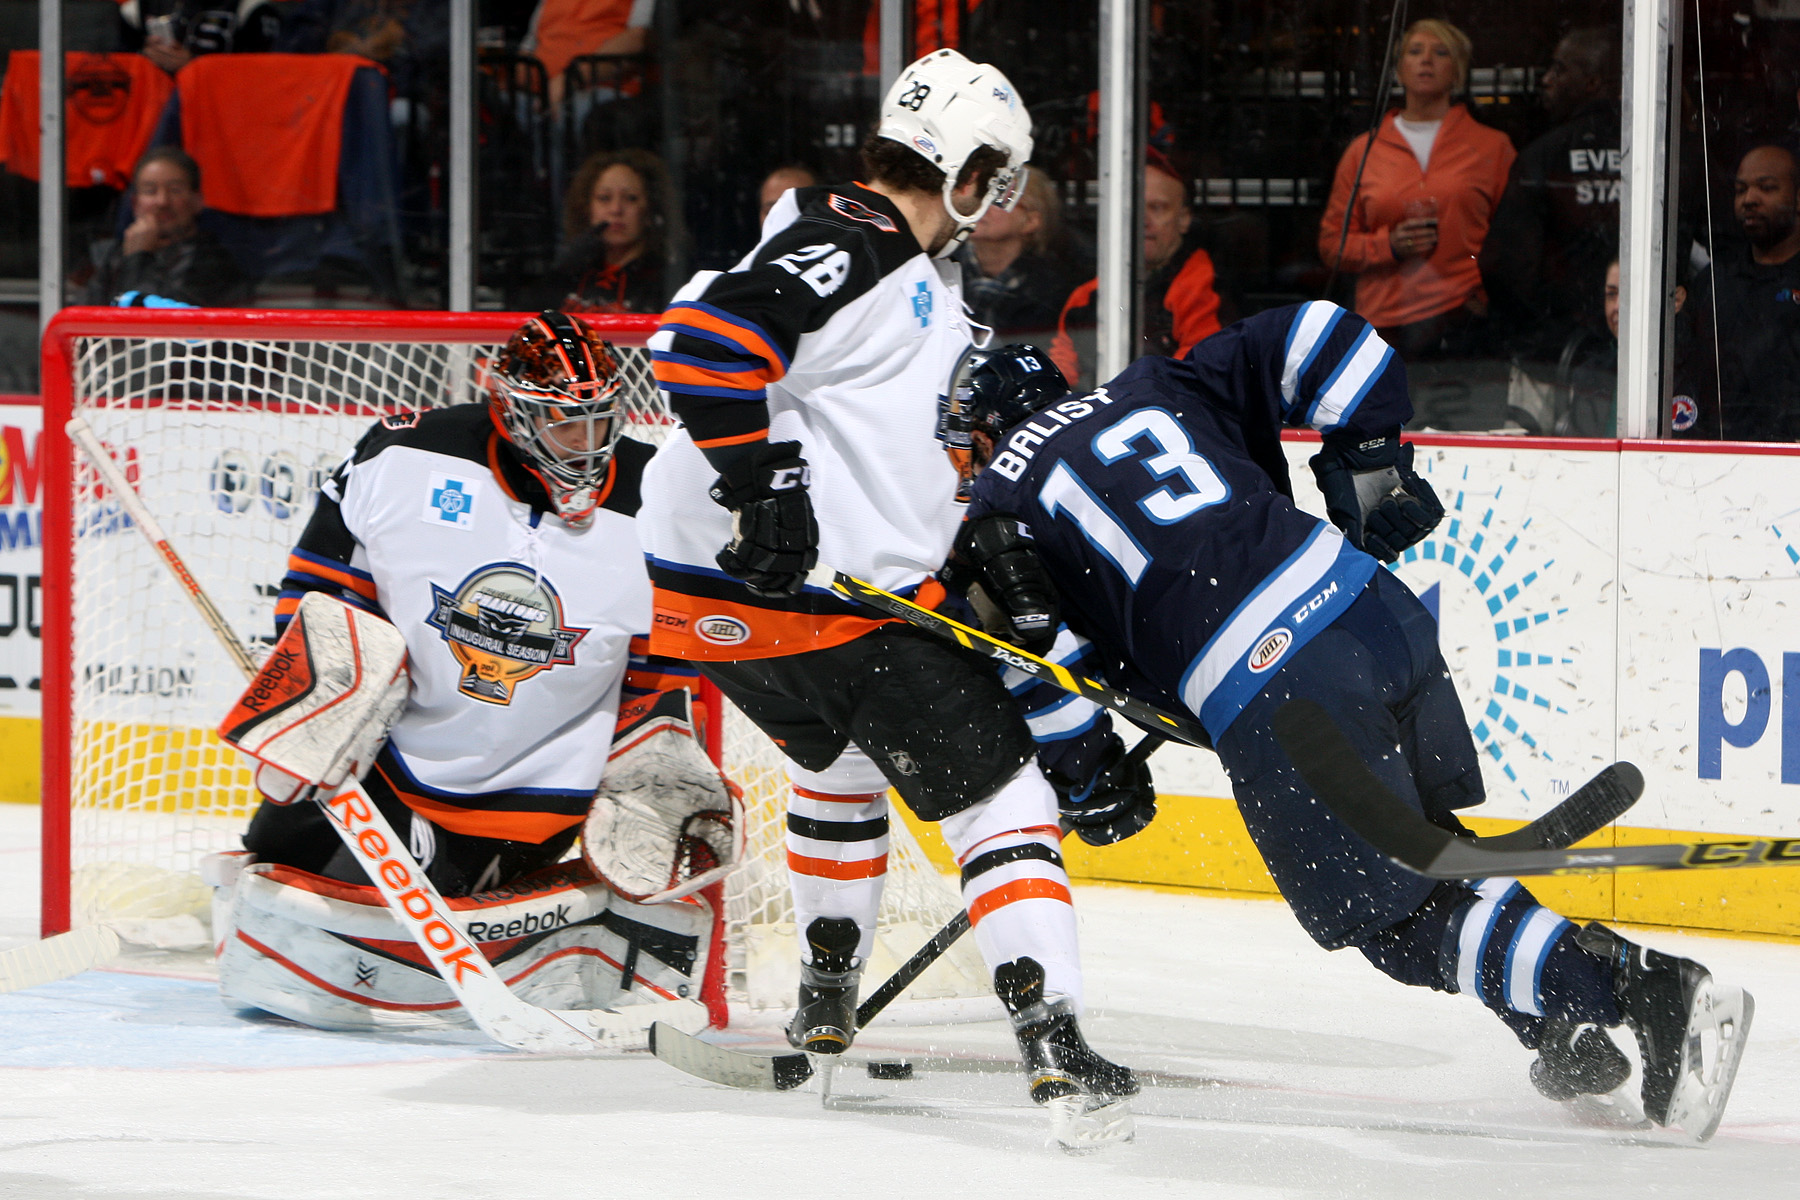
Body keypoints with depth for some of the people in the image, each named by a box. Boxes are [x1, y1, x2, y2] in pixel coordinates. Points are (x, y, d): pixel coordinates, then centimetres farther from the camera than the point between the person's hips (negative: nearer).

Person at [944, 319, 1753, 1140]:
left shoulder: (1000, 507, 14)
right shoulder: (1154, 391, 26)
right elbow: (1314, 335, 19)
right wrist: (1369, 460, 26)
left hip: (1263, 691, -6)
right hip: (1376, 607, 6)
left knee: (1400, 917, -1)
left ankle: (1641, 988, -18)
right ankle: (1570, 1034, 15)